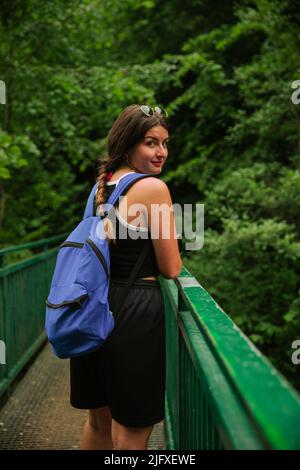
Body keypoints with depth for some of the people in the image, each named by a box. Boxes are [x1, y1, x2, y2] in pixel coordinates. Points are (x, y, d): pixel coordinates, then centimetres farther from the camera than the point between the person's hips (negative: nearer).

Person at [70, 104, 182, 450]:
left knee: (99, 420, 23)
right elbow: (171, 269, -10)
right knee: (132, 432, 5)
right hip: (135, 313, -8)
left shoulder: (101, 185, 11)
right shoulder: (153, 187, -13)